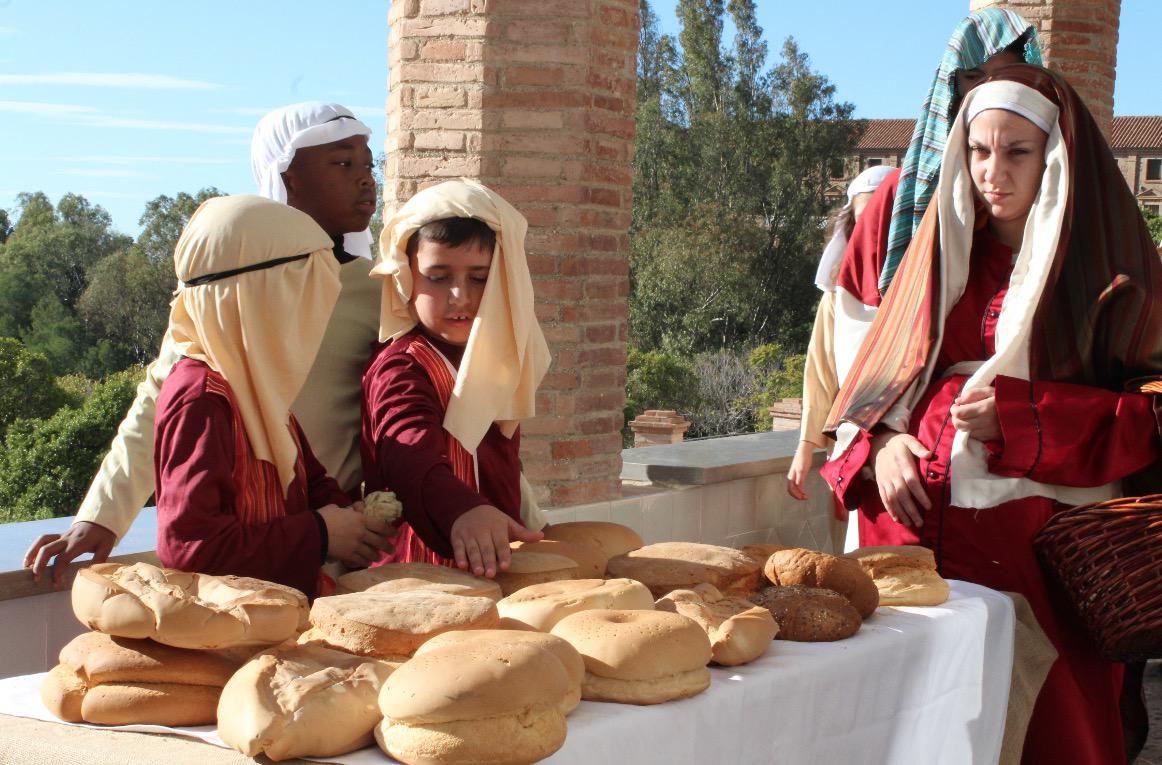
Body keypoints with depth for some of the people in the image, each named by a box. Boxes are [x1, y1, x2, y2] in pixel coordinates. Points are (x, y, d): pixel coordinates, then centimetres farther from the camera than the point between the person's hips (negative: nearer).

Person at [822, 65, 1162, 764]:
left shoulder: (1105, 262, 2)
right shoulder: (945, 249, 16)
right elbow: (882, 373, 18)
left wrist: (1019, 419, -15)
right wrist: (881, 441, -3)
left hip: (1038, 540, -3)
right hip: (917, 520, 4)